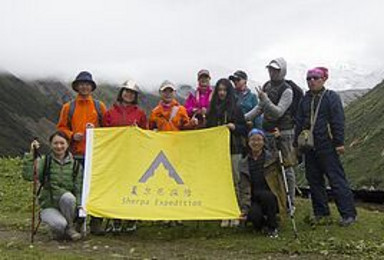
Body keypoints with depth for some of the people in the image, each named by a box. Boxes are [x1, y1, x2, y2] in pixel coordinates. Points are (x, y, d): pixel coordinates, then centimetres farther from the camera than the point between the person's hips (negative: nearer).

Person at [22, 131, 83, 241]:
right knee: (60, 224, -34)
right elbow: (28, 176, -17)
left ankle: (69, 228, -10)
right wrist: (31, 154, -23)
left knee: (68, 197, -35)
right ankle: (58, 231, 5)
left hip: (67, 206, 2)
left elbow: (78, 190, 4)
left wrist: (79, 207, -9)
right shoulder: (45, 161, 2)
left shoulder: (75, 165, 6)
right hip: (49, 206, -2)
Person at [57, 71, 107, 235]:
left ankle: (96, 222, 3)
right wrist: (72, 135, -7)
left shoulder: (99, 106, 11)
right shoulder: (68, 107, 11)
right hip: (76, 154, 0)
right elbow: (61, 127, 10)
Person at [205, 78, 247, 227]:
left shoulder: (236, 109, 4)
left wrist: (234, 127, -12)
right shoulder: (212, 110, 13)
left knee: (234, 182, -3)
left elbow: (245, 130, 5)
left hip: (233, 150, -2)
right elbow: (207, 129, 20)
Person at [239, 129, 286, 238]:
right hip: (255, 200, 1)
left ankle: (273, 227, -11)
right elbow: (244, 188, 4)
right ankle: (263, 224, 9)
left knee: (264, 194, -35)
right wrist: (244, 207, -9)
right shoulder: (244, 163, 8)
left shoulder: (272, 158, 2)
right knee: (253, 215, -30)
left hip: (271, 199, -1)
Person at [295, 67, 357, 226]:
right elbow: (299, 122, 19)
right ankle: (321, 213, 20)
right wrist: (297, 143, 15)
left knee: (337, 180, -5)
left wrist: (339, 143, -13)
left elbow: (338, 122, -7)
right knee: (314, 180, 9)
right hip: (309, 147, 6)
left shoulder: (331, 97, -2)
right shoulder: (305, 99, 15)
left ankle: (348, 214, 0)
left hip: (327, 146, -6)